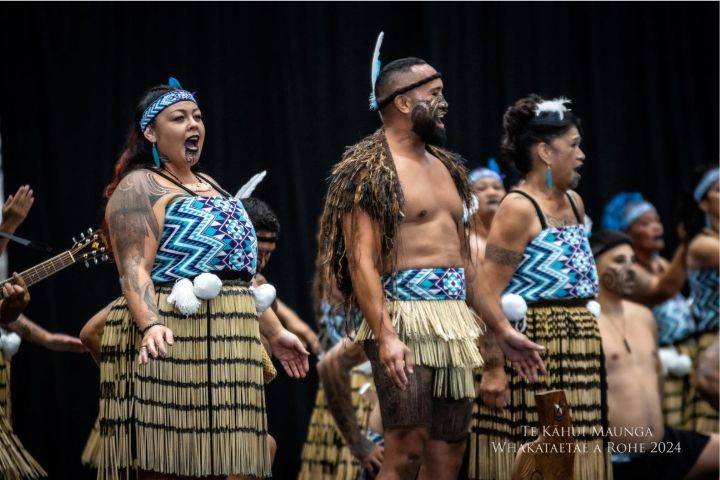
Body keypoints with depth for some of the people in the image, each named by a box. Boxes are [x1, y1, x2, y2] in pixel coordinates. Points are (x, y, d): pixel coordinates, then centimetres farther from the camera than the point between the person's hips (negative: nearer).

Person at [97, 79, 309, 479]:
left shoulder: (209, 187, 23)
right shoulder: (140, 187, -4)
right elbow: (134, 270, -16)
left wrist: (274, 332, 25)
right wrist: (150, 326, -32)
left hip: (223, 347, 8)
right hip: (171, 342, -8)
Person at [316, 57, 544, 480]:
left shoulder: (446, 168, 20)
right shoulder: (371, 171, -6)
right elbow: (362, 261, -15)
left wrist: (503, 329, 20)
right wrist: (384, 336, -26)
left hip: (454, 323, 8)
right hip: (405, 317, -8)